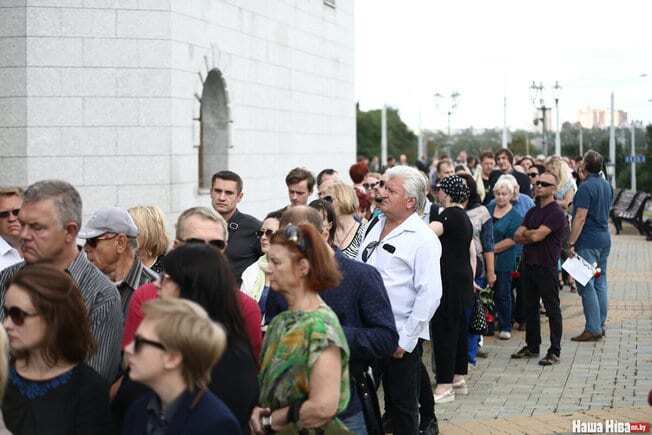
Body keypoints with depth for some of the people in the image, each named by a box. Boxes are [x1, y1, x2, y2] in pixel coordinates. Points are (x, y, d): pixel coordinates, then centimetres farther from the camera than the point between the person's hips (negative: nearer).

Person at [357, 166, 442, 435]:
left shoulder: (423, 239, -12)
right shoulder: (376, 226, 11)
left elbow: (430, 294, -17)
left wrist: (405, 340, -18)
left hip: (401, 337, -7)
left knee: (402, 405, 5)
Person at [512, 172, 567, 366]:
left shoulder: (556, 212, -11)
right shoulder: (532, 211, 14)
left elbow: (537, 235, -20)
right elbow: (517, 237, 5)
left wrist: (525, 234, 0)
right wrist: (532, 236, -13)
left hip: (547, 268, -8)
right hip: (529, 264, 8)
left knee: (552, 310, -1)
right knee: (530, 308, 15)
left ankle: (554, 351, 3)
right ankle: (532, 346, 25)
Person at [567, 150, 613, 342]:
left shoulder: (586, 187, -16)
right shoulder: (607, 186, 11)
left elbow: (580, 217, -20)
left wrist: (571, 243, -17)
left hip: (588, 241, -9)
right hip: (605, 238, 9)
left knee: (586, 285, -6)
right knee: (600, 283, 13)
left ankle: (593, 329, -6)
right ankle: (600, 325, 17)